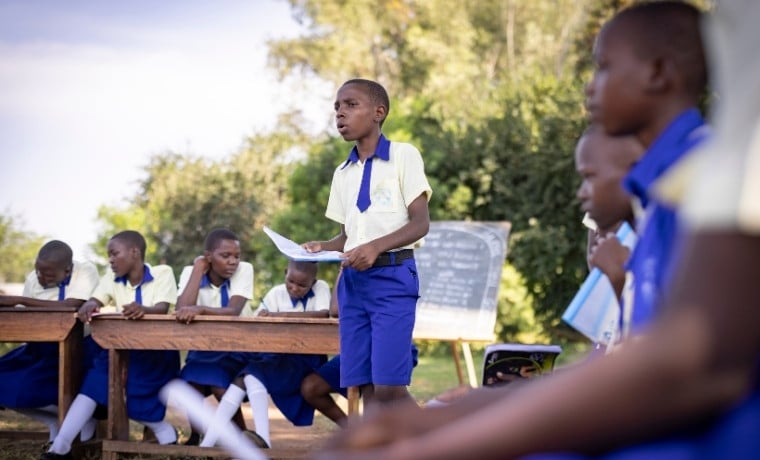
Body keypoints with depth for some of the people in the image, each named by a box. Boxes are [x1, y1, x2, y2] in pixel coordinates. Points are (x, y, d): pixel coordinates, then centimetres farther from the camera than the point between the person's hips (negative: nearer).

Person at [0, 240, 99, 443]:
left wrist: (19, 300, -29)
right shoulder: (33, 279, 3)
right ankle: (56, 422, 4)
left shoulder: (85, 272, -15)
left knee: (29, 387, -26)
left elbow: (72, 306, -30)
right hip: (41, 347, 7)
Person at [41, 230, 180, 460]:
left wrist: (144, 309, -46)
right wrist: (89, 306, -32)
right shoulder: (112, 277, 5)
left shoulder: (162, 273, -9)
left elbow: (162, 308, -23)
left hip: (155, 349, -4)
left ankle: (163, 432, 9)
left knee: (134, 392, -19)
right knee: (95, 381, -16)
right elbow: (95, 300, -7)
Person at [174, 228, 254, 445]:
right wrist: (199, 268, -23)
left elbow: (234, 311, -32)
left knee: (220, 388, -27)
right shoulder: (191, 272, -11)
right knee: (191, 385, -23)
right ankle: (196, 435, 4)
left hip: (233, 349, -2)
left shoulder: (244, 270, -16)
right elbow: (181, 310, -28)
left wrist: (199, 309, -48)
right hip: (201, 348, 2)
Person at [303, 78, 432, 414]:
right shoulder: (343, 173, 17)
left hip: (392, 276, -6)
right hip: (353, 281, 6)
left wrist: (376, 247, -22)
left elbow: (420, 223, -8)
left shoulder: (403, 156, -1)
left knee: (389, 386, -14)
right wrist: (322, 247, 0)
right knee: (364, 386, 0)